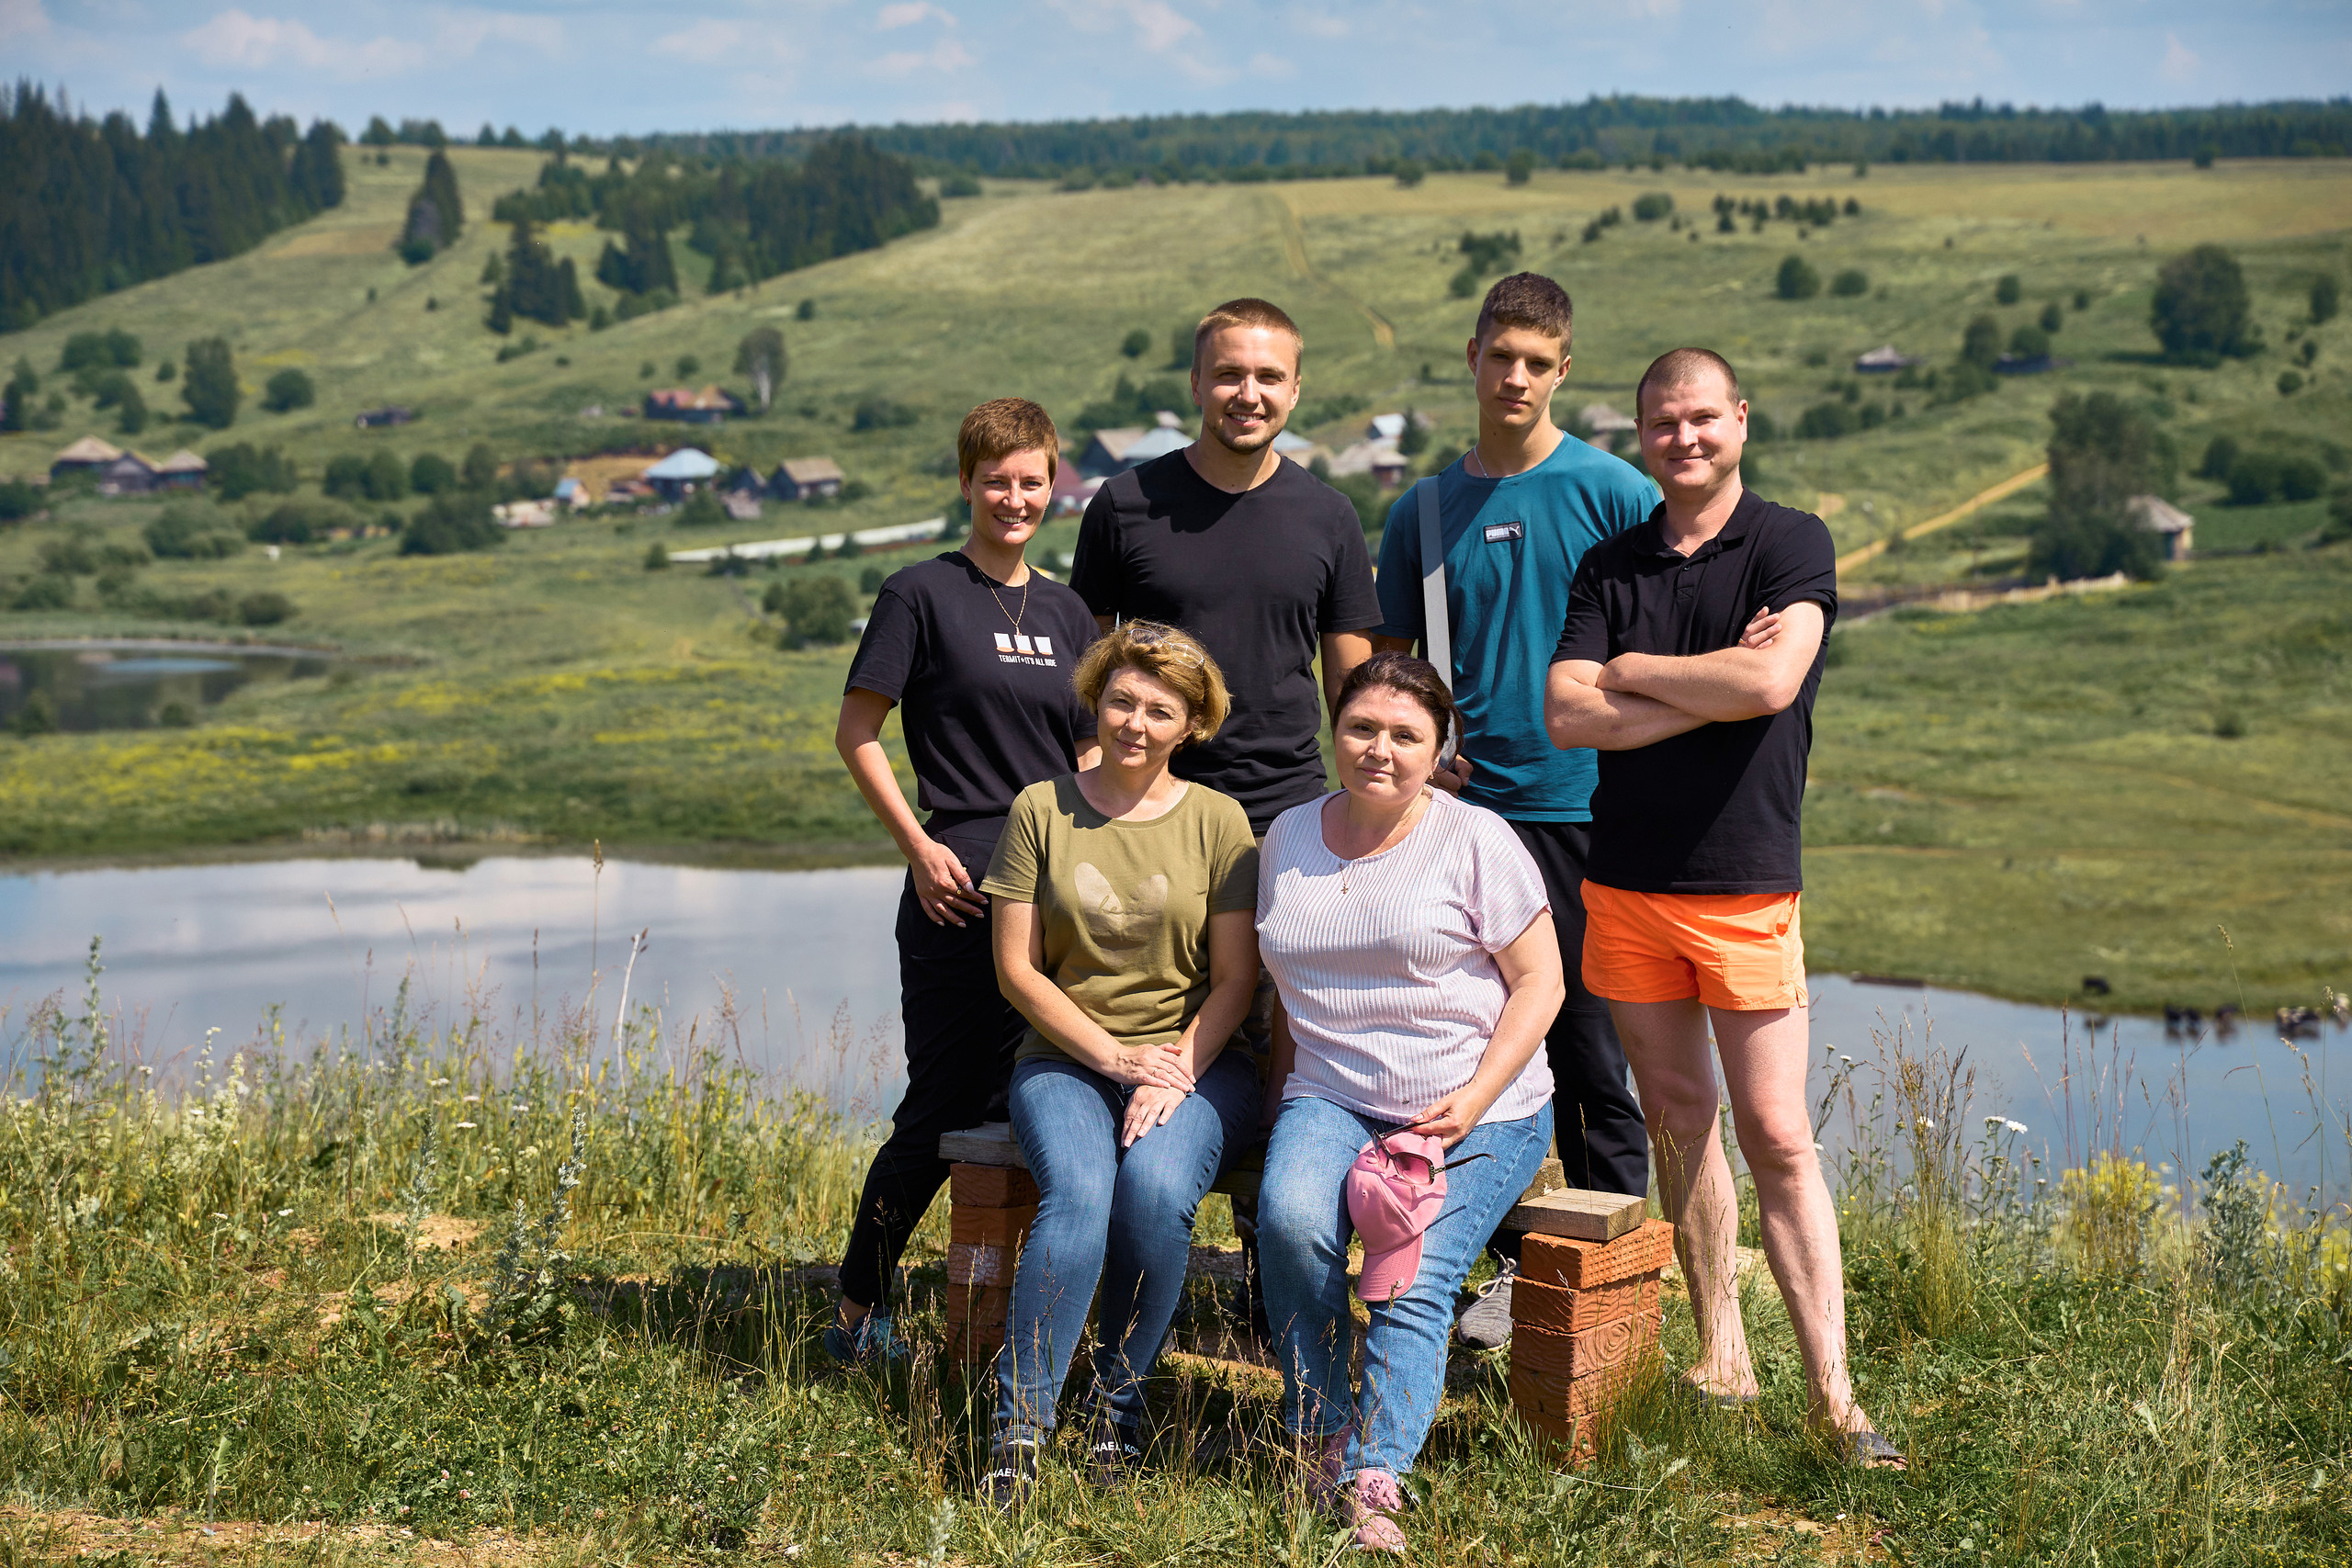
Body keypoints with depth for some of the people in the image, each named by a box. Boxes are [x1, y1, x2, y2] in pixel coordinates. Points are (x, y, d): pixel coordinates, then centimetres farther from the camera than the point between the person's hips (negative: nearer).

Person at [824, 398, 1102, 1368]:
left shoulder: (1066, 612, 15)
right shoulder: (923, 595, -1)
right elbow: (857, 733, -2)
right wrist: (920, 848, -9)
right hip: (959, 889, -5)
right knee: (945, 1107, -4)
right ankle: (858, 1309, 9)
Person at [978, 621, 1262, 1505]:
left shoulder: (1216, 821, 4)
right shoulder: (1042, 810, 3)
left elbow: (1236, 978, 2)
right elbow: (1017, 969, 1)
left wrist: (1176, 1073, -13)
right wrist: (1115, 1057, -9)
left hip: (1195, 1061, 0)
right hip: (1065, 1058, 0)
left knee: (1154, 1186, -31)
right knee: (1078, 1193, -30)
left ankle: (1119, 1402, -10)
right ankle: (1019, 1431, -26)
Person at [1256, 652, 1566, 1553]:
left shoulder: (1476, 842, -2)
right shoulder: (1290, 838, 12)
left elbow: (1539, 982, -3)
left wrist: (1475, 1099, -13)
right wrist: (1282, 1088, 12)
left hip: (1477, 1111, -3)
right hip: (1332, 1102, 3)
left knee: (1413, 1282, -23)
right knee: (1290, 1217, -27)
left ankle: (1373, 1484, -22)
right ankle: (1320, 1442, -12)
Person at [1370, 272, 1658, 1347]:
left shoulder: (1614, 494, -1)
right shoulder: (1424, 512, 9)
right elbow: (1389, 670, 17)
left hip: (1589, 808, -3)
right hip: (1470, 809, 3)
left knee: (1595, 1055, 2)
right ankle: (1515, 1266, 19)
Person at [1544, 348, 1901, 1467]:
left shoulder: (1792, 546, -2)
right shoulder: (1610, 567, 9)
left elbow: (1772, 683, -19)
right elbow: (1566, 715, -4)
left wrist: (1631, 671, -7)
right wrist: (1711, 687, -12)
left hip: (1746, 889, -4)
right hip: (1625, 882, 4)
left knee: (1777, 1137, -5)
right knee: (1677, 1117, 9)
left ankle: (1832, 1395, -2)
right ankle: (1720, 1354, 19)